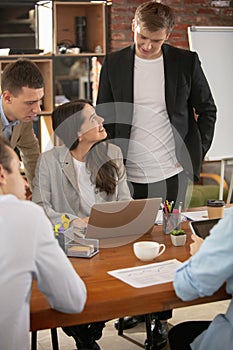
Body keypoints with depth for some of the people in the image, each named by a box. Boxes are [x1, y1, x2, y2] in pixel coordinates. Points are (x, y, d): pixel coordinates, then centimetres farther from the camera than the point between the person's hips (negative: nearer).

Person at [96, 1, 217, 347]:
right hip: (128, 174, 1)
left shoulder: (186, 62, 0)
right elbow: (103, 116, 8)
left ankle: (161, 316, 18)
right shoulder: (113, 63, 2)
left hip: (171, 172, -1)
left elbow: (206, 109, 9)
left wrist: (197, 153, 0)